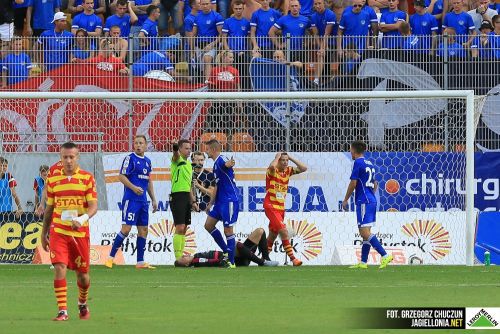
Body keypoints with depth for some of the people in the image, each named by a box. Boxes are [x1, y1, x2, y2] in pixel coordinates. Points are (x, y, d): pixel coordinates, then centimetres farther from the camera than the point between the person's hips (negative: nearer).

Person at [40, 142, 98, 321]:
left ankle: (82, 303, 37)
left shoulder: (87, 178, -1)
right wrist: (44, 234, 15)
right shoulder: (53, 179, 6)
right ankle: (62, 311, -15)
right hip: (58, 231, 1)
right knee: (59, 267, -16)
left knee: (82, 273, 8)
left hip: (80, 232, -1)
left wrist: (82, 219, -26)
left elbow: (93, 206, -7)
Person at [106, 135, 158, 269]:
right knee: (126, 228, -12)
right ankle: (111, 257, -6)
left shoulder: (147, 161, 16)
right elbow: (121, 176, -10)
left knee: (143, 230, 6)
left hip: (143, 200, 7)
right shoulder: (130, 158, -5)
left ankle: (140, 261, 10)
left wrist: (153, 199, 21)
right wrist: (133, 187, -23)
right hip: (131, 199, -7)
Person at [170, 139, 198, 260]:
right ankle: (178, 258, -13)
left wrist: (193, 201, 22)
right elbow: (176, 155, -31)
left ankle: (181, 255, 13)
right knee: (180, 228, -12)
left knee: (184, 229, 9)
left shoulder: (188, 164, 19)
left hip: (187, 197, 9)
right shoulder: (177, 160, -5)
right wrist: (175, 149, -54)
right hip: (178, 196, -9)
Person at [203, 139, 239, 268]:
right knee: (209, 225, 11)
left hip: (229, 200, -10)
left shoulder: (221, 160, -14)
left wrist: (229, 164, -65)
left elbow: (226, 164, -41)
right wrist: (211, 203, 32)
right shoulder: (216, 164, 17)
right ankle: (226, 251, 17)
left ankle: (231, 262, 0)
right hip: (220, 200, 10)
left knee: (228, 230, -6)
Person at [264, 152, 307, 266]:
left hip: (281, 207, 7)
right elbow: (272, 166, -35)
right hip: (271, 206, -7)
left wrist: (291, 158, 0)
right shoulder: (272, 171, -11)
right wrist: (277, 157, -17)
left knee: (273, 235, 14)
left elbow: (303, 168, 4)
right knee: (283, 231, -17)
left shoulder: (288, 170, 8)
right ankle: (292, 258, -20)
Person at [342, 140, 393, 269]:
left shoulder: (358, 163, -8)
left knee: (365, 233, -13)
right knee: (365, 233, 11)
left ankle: (385, 256, -22)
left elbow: (353, 183, -12)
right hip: (372, 200, 9)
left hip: (363, 201, -9)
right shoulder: (370, 164, 17)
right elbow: (375, 184, 24)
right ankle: (363, 262, 12)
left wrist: (345, 200, -3)